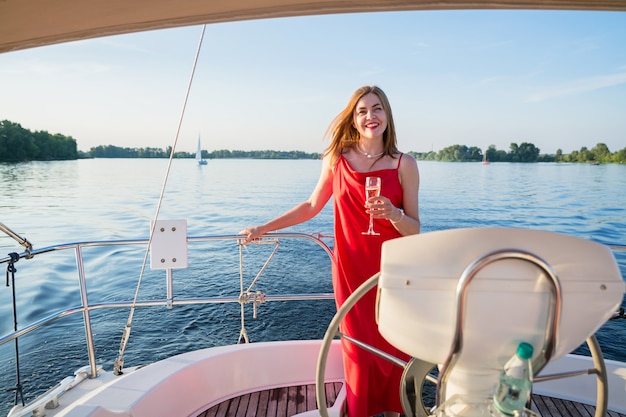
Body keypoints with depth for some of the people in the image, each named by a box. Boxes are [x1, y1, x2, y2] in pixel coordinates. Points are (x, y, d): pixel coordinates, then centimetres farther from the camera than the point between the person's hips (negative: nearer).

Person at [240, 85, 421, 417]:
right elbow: (312, 206, 11)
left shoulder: (404, 164, -2)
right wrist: (263, 228, 12)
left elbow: (414, 230, -1)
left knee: (393, 348, 7)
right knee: (358, 350, 5)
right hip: (350, 269, 0)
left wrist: (392, 214, -23)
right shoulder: (337, 158, 1)